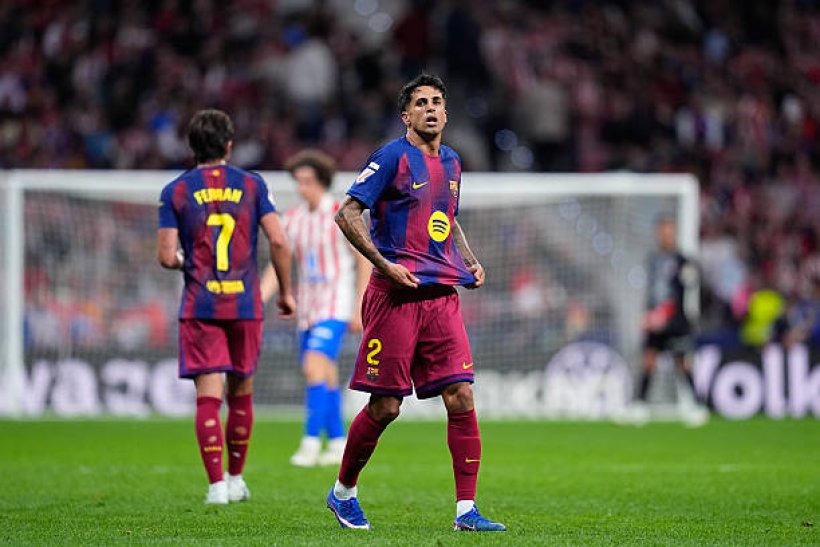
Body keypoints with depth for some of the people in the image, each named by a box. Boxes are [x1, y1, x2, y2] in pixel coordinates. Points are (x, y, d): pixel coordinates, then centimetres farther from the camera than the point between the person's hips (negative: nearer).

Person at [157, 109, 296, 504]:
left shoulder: (176, 191, 0)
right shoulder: (251, 185, 3)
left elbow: (167, 257, -5)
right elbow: (278, 241, -4)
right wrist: (285, 292, 7)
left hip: (200, 306, -1)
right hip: (245, 305, 1)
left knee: (208, 396, -4)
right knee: (241, 393, 15)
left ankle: (217, 484, -13)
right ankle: (236, 480, 24)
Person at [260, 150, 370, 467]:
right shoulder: (292, 220, 7)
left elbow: (364, 261, -5)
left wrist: (359, 309, -8)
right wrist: (258, 301, -6)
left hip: (335, 307, -6)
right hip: (307, 308, 6)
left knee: (315, 368, -19)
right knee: (325, 377, 9)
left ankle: (311, 442, -20)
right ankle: (338, 444, 19)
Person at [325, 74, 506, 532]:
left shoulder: (451, 162, 17)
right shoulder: (392, 157, -5)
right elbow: (348, 214, -10)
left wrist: (470, 263, 16)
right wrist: (385, 265, -16)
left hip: (442, 296, 6)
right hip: (396, 296, -6)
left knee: (461, 397, -5)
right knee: (385, 407, -2)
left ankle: (467, 509, -4)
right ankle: (344, 491, 20)